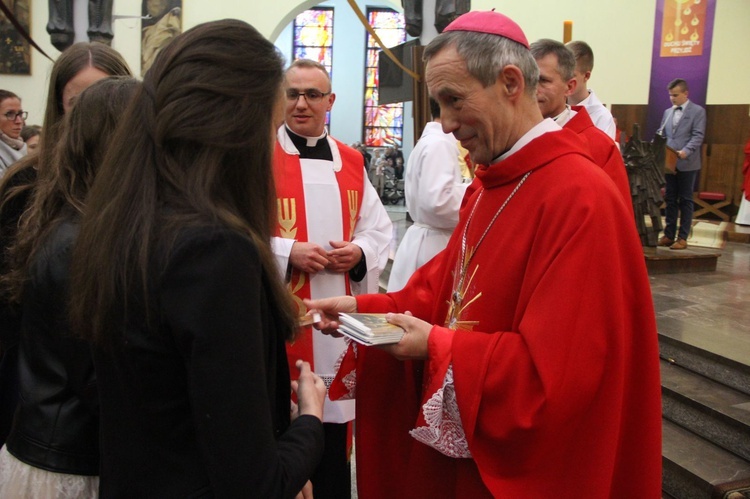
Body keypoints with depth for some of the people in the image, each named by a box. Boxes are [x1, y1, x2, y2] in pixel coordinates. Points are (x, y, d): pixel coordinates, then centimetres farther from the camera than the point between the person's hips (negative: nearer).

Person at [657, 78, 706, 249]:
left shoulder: (698, 111, -2)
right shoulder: (667, 112, 14)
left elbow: (698, 136, -11)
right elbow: (661, 133, 16)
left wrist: (685, 151, -26)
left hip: (687, 164, -5)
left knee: (685, 201, 2)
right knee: (670, 199, 9)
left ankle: (682, 237, 6)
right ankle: (669, 235, 16)